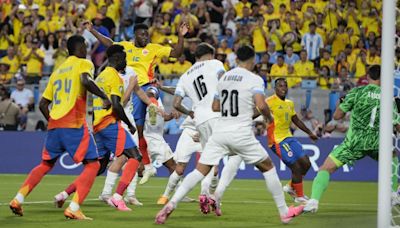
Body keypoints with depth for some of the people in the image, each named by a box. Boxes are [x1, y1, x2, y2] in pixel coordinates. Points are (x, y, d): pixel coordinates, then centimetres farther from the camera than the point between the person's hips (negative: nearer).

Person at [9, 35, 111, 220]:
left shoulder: (58, 71, 24)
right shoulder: (83, 63, 5)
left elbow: (43, 104, 23)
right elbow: (85, 81, -20)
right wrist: (104, 97, -12)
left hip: (54, 125, 7)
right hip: (74, 124, -7)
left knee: (45, 165, 23)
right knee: (92, 165, -2)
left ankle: (18, 200, 11)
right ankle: (73, 208, -17)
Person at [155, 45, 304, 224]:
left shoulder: (224, 77, 13)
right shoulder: (254, 79, -4)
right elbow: (261, 105, -17)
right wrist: (269, 117, 4)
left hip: (220, 132, 4)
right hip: (242, 134, -4)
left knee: (200, 171, 1)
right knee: (268, 168, 15)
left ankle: (171, 204, -18)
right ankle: (284, 212, 17)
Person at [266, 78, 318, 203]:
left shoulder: (290, 103, 14)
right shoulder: (270, 102, -12)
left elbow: (296, 120, 27)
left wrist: (309, 133, 33)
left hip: (289, 137, 8)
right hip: (277, 140, -8)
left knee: (306, 163, 3)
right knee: (296, 167, -11)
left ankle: (291, 187, 24)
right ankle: (299, 196, 5)